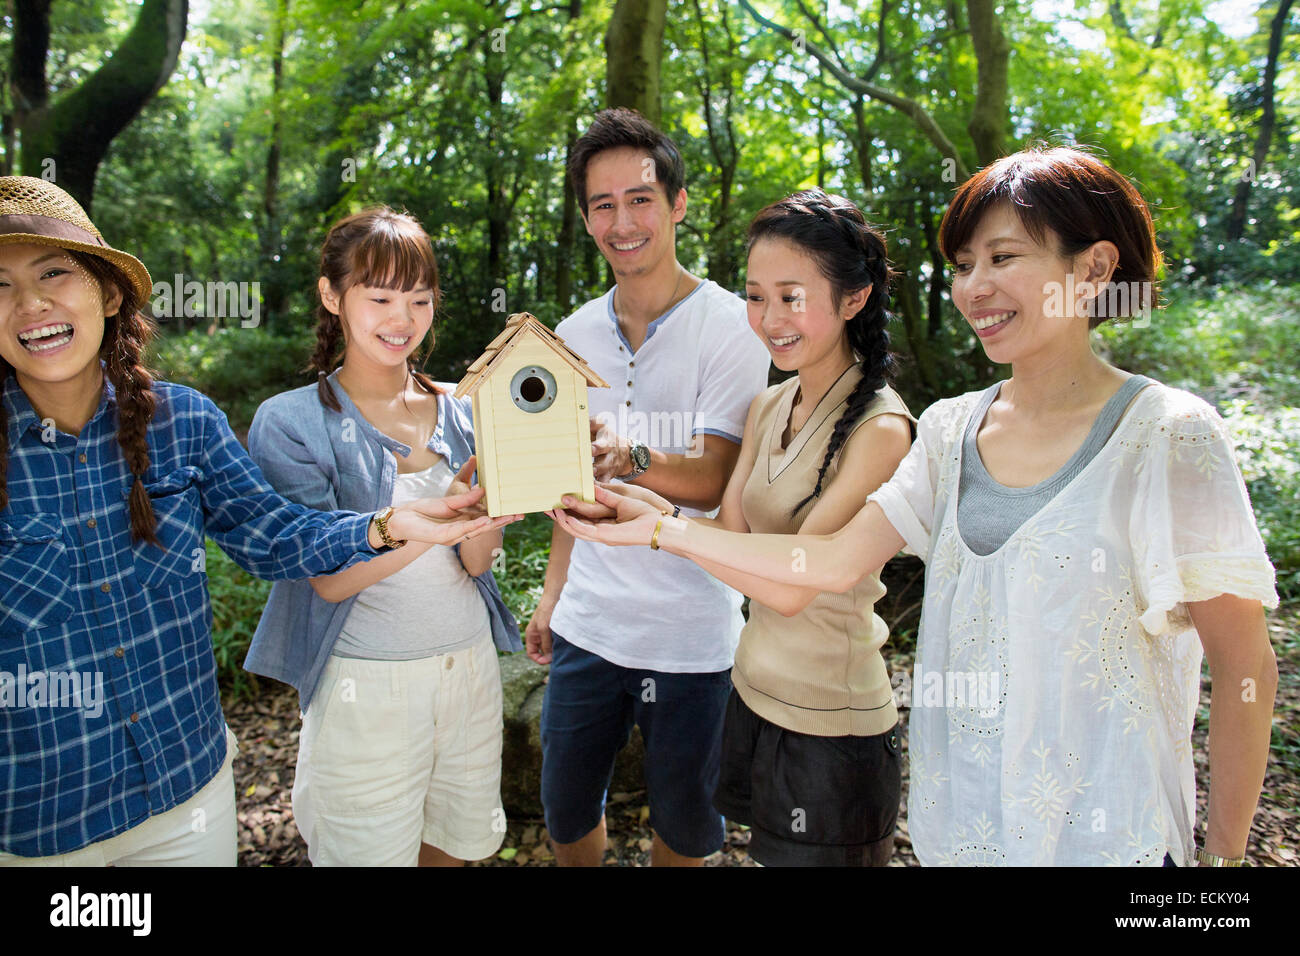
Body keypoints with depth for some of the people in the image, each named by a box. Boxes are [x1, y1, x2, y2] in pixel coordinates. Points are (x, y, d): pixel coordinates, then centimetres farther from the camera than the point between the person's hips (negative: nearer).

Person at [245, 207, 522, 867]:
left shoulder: (460, 414, 2)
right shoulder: (290, 423, -9)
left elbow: (477, 561, -3)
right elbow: (331, 577, -16)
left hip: (470, 665, 4)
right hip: (366, 684, -4)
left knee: (457, 843, 19)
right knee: (372, 851, 12)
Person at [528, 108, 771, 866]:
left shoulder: (730, 326, -10)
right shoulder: (576, 334, 6)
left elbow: (712, 482, -16)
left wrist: (629, 457, -36)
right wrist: (553, 593, 12)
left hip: (690, 637, -4)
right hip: (588, 625, 5)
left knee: (683, 828, 15)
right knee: (567, 815, 18)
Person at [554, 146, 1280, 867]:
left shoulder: (1165, 436, -15)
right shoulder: (950, 430, 1)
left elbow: (1246, 667, -10)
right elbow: (836, 561, -2)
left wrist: (1224, 851, -6)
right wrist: (658, 527, -3)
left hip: (1103, 835, -5)